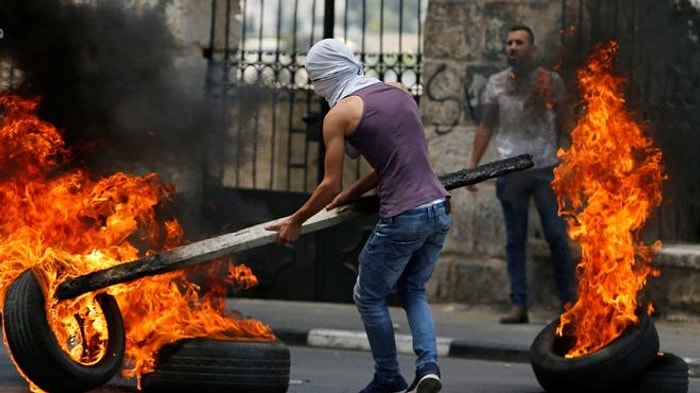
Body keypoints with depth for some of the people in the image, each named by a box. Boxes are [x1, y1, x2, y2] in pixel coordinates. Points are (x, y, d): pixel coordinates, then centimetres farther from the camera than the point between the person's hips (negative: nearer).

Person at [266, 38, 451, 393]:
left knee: (369, 297, 15)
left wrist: (295, 221, 11)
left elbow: (330, 186, -3)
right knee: (412, 290, 23)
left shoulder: (339, 114, -4)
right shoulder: (399, 92, 14)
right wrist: (352, 193, 28)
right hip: (439, 209, 6)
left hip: (403, 218, -6)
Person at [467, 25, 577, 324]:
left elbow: (564, 125, 2)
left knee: (557, 237, -2)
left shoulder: (551, 82, 1)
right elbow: (485, 127, 9)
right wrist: (473, 166, 3)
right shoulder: (496, 84, 6)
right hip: (511, 172, 2)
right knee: (515, 240, 3)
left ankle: (569, 301, 6)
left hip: (546, 169, -2)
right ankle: (519, 305, 5)